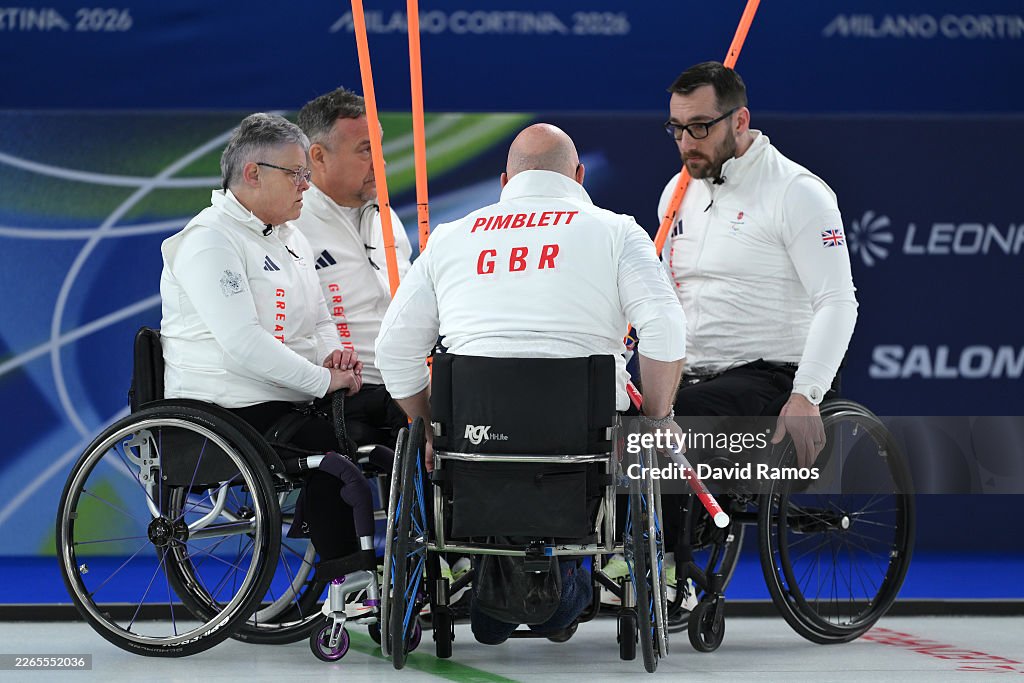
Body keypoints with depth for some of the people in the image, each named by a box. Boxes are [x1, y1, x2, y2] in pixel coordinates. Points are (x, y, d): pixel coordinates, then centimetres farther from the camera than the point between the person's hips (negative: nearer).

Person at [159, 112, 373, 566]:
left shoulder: (289, 238, 19)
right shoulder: (209, 241, -12)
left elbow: (319, 322, 25)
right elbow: (244, 345, -22)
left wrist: (333, 353, 1)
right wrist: (324, 380, -20)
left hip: (292, 403, 9)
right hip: (233, 411, -9)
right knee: (333, 453, -28)